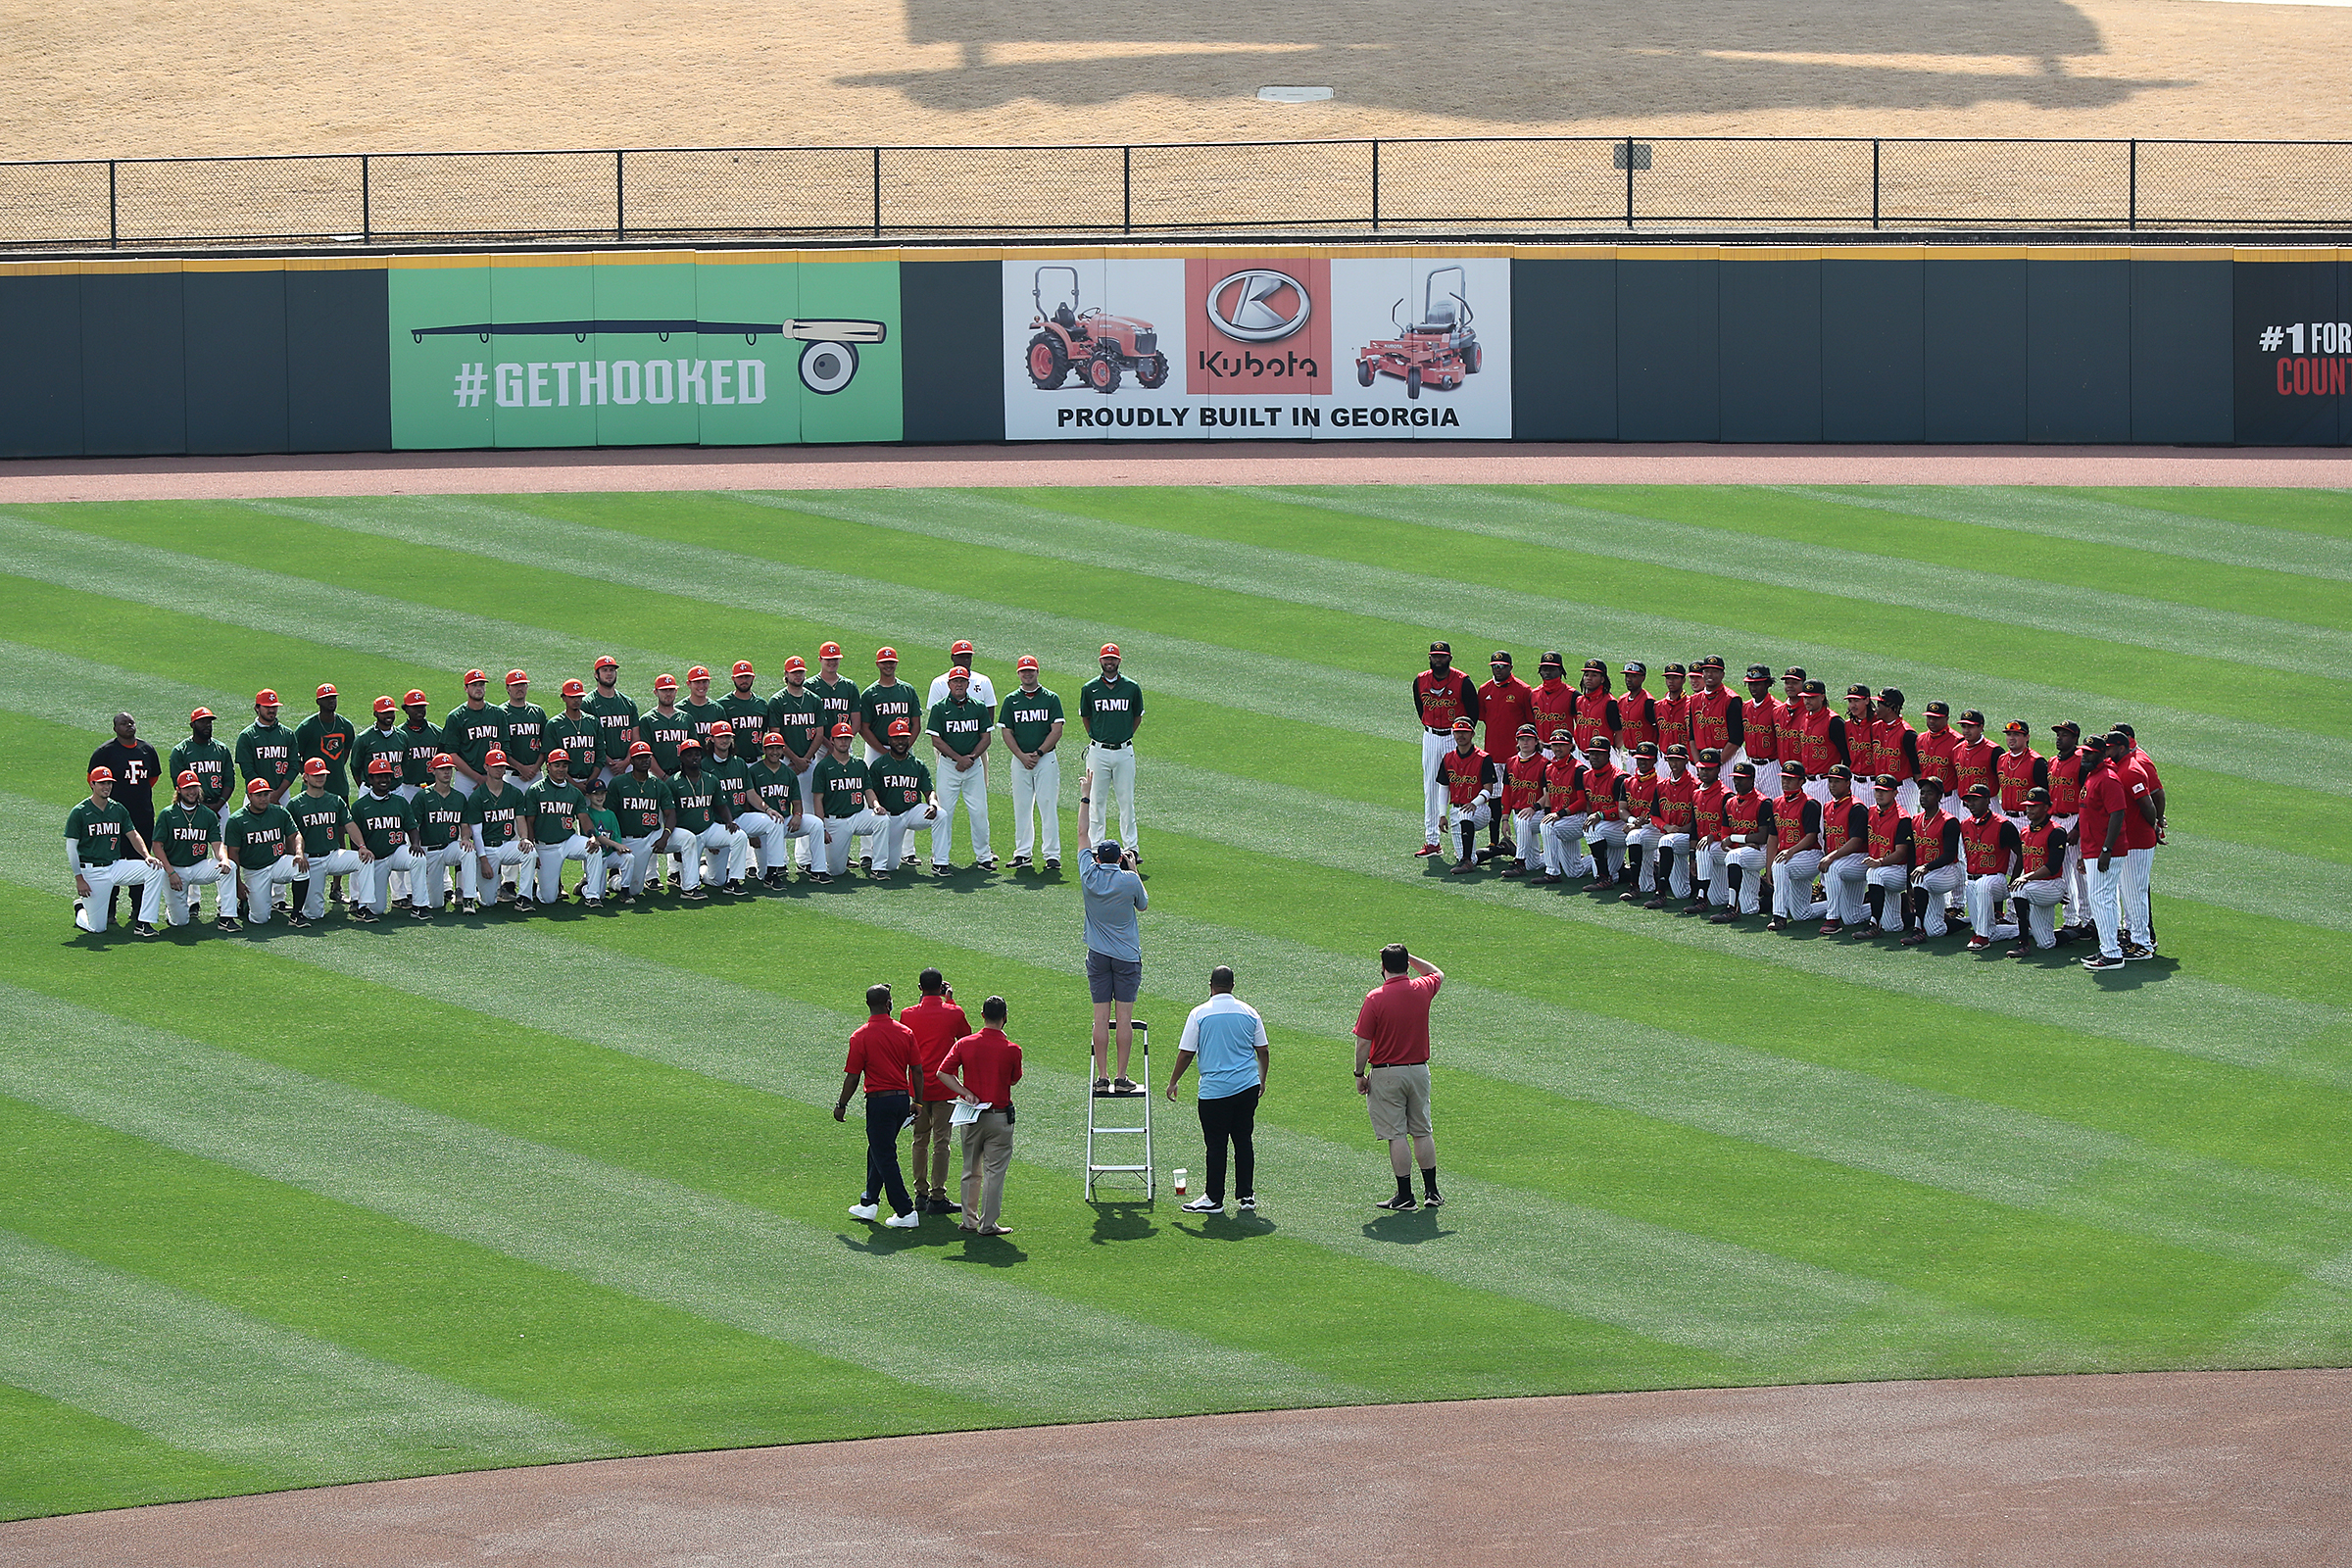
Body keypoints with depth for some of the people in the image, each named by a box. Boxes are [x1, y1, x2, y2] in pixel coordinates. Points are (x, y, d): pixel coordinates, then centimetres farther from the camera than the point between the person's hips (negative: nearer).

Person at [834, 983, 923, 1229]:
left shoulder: (861, 1036, -11)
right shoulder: (905, 1033, 0)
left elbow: (852, 1077, -9)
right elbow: (917, 1070, 2)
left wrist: (841, 1105, 3)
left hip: (879, 1100, -6)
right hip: (902, 1097, 6)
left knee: (884, 1156, -1)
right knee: (878, 1151, 22)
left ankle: (905, 1212, -4)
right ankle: (869, 1203, 31)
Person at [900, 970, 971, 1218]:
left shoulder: (908, 1015, -2)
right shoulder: (953, 1013, -8)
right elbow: (966, 1035, 12)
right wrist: (950, 1001, 13)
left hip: (918, 1086, 3)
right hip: (944, 1089, -3)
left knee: (920, 1142, 13)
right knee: (941, 1142, -1)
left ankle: (921, 1195, 16)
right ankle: (937, 1197, -3)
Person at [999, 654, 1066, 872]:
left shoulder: (1050, 699, 4)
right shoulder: (1011, 700, 9)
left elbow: (1056, 731, -2)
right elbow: (1006, 732, 5)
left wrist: (1038, 753, -12)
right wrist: (1022, 756, -8)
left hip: (1046, 758, -2)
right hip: (1020, 760, 2)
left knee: (1048, 806, -5)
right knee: (1021, 806, 3)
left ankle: (1052, 855, -4)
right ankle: (1022, 852, 10)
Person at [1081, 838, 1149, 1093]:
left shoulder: (1089, 877, -5)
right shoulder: (1129, 880, -10)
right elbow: (1143, 905, 9)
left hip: (1098, 956, 2)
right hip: (1127, 956, -2)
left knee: (1101, 1016, 2)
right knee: (1125, 1016, 0)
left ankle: (1102, 1077, 1)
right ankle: (1122, 1078, -1)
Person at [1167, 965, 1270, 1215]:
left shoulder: (1199, 1014, -5)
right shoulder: (1249, 1012, 4)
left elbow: (1185, 1054, -4)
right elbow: (1263, 1051, 10)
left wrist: (1173, 1082, 10)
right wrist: (1262, 1080, 25)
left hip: (1214, 1089, -3)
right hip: (1248, 1086, 3)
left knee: (1216, 1145, 2)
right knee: (1244, 1141, 11)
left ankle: (1214, 1199, 6)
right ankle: (1246, 1195, 14)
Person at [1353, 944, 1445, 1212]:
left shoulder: (1375, 999, -15)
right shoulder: (1422, 990, -2)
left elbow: (1363, 1043, -14)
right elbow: (1438, 974, 24)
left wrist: (1360, 1074, -2)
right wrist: (1409, 957, 19)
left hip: (1387, 1073, -5)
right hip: (1419, 1069, 5)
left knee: (1397, 1135, -2)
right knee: (1422, 1132, 14)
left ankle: (1405, 1196, -1)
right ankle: (1432, 1192, 19)